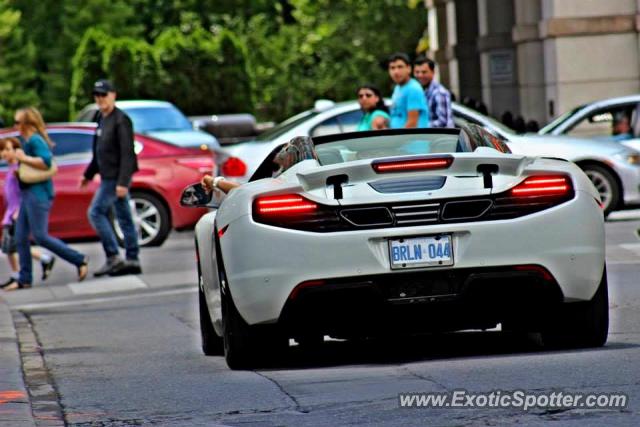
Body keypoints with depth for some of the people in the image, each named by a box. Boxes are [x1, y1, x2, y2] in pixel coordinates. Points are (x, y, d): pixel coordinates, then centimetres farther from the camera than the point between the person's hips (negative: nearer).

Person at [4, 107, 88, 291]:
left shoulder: (35, 140, -14)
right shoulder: (28, 141, 16)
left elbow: (46, 161, -26)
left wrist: (24, 158, -20)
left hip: (38, 194, -10)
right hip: (29, 194, 10)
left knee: (40, 236, -10)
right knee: (20, 238, 7)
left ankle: (79, 260, -2)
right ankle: (24, 279, 9)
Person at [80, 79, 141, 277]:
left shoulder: (120, 120, -15)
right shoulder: (102, 119, 13)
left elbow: (127, 153, -20)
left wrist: (123, 182, -25)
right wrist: (89, 174, 27)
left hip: (116, 177, -9)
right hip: (109, 177, 9)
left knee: (96, 212, -11)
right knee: (124, 218, 10)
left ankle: (113, 258, -11)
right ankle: (132, 260, 13)